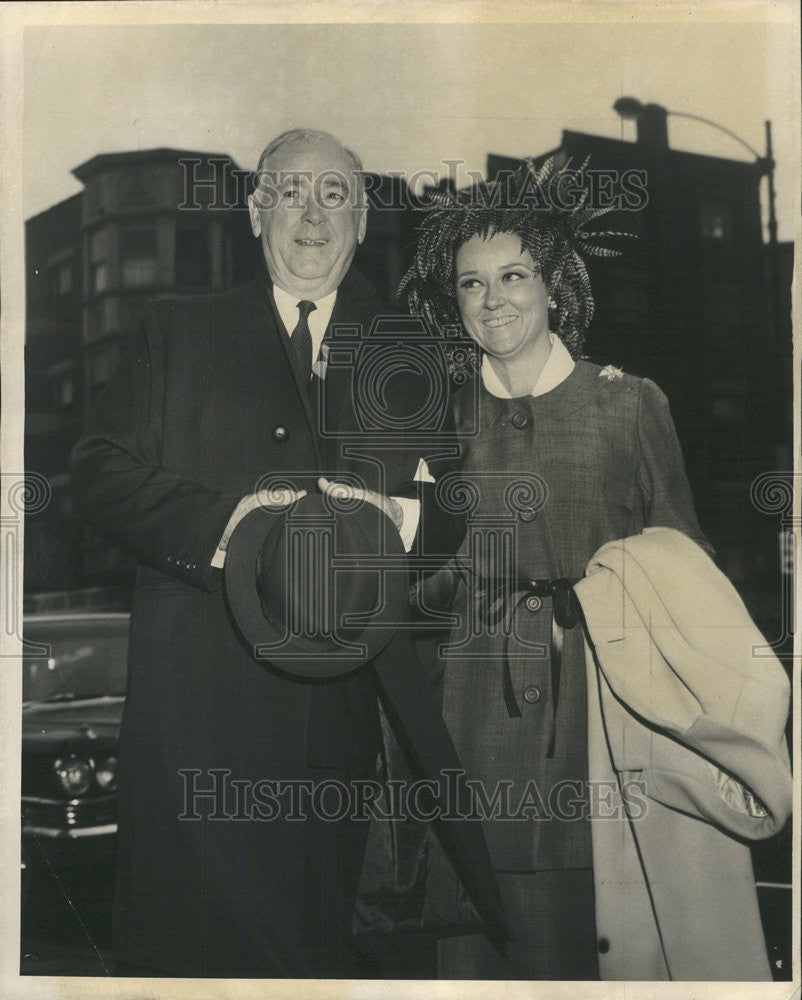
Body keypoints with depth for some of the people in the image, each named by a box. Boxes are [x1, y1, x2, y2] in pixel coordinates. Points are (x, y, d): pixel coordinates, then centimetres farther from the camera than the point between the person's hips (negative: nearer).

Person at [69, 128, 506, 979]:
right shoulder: (179, 331, 10)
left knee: (313, 938, 9)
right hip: (196, 693, -1)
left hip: (339, 697, 2)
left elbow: (458, 506, 9)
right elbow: (99, 471, 0)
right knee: (186, 928, 1)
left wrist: (401, 518, -15)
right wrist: (220, 520, -16)